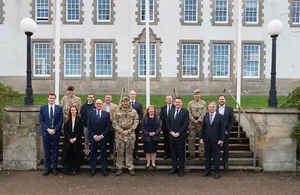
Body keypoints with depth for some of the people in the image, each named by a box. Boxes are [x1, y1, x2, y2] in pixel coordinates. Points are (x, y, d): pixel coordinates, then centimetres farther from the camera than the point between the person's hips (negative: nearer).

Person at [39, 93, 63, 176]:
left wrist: (54, 129, -11)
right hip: (46, 132, 1)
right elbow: (41, 120, 0)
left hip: (56, 132, 0)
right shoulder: (42, 108, 4)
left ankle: (54, 168, 16)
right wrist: (48, 129, -11)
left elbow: (61, 120, -1)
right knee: (46, 151, 7)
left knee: (55, 151, 7)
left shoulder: (59, 108, 3)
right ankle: (47, 168, 16)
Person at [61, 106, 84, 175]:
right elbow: (65, 130, 1)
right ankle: (67, 169, 9)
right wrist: (69, 138, -10)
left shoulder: (79, 119, 1)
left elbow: (81, 130, -2)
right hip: (68, 140, 1)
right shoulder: (67, 119, 3)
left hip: (77, 140, 0)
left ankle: (74, 170, 8)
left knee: (76, 155, 1)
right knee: (68, 155, 0)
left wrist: (75, 138, -11)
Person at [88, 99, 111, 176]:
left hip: (103, 137, -1)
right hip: (93, 137, 1)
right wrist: (94, 136, -10)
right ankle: (93, 169, 15)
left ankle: (104, 169, 12)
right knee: (93, 153, 6)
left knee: (103, 153, 5)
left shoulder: (107, 114, 1)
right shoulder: (90, 113, 3)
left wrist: (102, 135, -10)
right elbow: (89, 126, 0)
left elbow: (108, 126, -2)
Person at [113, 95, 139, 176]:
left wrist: (129, 131, -9)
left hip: (130, 134, 0)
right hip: (119, 134, 0)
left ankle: (131, 168, 16)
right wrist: (121, 131, -10)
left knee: (129, 152, 7)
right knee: (120, 152, 5)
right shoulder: (117, 111, 4)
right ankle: (120, 168, 17)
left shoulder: (133, 111, 4)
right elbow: (114, 123, 1)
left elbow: (136, 122, 0)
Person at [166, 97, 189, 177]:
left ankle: (181, 169, 11)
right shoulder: (171, 112, 12)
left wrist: (178, 133, -14)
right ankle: (174, 168, 18)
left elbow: (186, 124, -10)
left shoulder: (185, 112, -3)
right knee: (173, 152, 9)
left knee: (181, 152, 3)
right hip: (172, 135, 4)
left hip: (181, 135, -4)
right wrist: (171, 131, -5)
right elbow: (168, 122, 9)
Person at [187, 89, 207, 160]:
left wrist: (198, 120, -12)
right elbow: (189, 113, 1)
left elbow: (204, 113, -2)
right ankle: (192, 154, 9)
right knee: (191, 138, 1)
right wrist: (194, 121, -10)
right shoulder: (190, 103, 7)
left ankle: (201, 154, 9)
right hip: (192, 122, 1)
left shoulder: (203, 103, 4)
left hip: (201, 122, -1)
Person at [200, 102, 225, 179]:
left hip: (216, 140, -3)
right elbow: (203, 128, 9)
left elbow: (222, 129, -4)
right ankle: (207, 170, 21)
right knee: (207, 156, 10)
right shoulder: (205, 117, 8)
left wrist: (221, 139, -11)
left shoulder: (220, 117, -2)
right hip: (207, 140, 3)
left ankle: (217, 172, 15)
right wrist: (201, 138, 2)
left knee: (216, 156, 4)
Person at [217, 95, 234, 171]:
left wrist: (228, 130, -6)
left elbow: (231, 121, 2)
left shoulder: (229, 109, 4)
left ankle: (225, 163, 19)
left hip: (226, 132, 0)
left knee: (226, 148, 6)